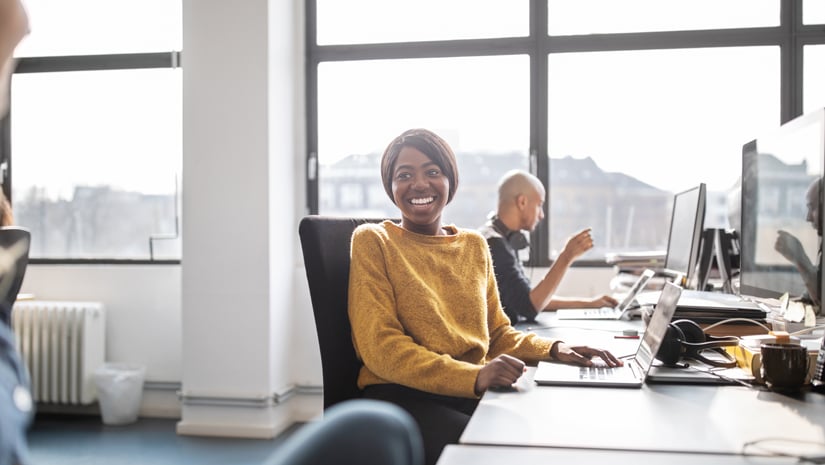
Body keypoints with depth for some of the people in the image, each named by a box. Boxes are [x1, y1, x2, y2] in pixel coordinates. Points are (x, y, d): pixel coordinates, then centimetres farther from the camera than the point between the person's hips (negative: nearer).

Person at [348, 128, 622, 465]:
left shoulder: (474, 245, 15)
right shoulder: (373, 241, -2)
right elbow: (382, 348, -12)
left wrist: (553, 349, -1)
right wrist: (474, 376, -24)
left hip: (474, 393, 5)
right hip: (402, 395, -5)